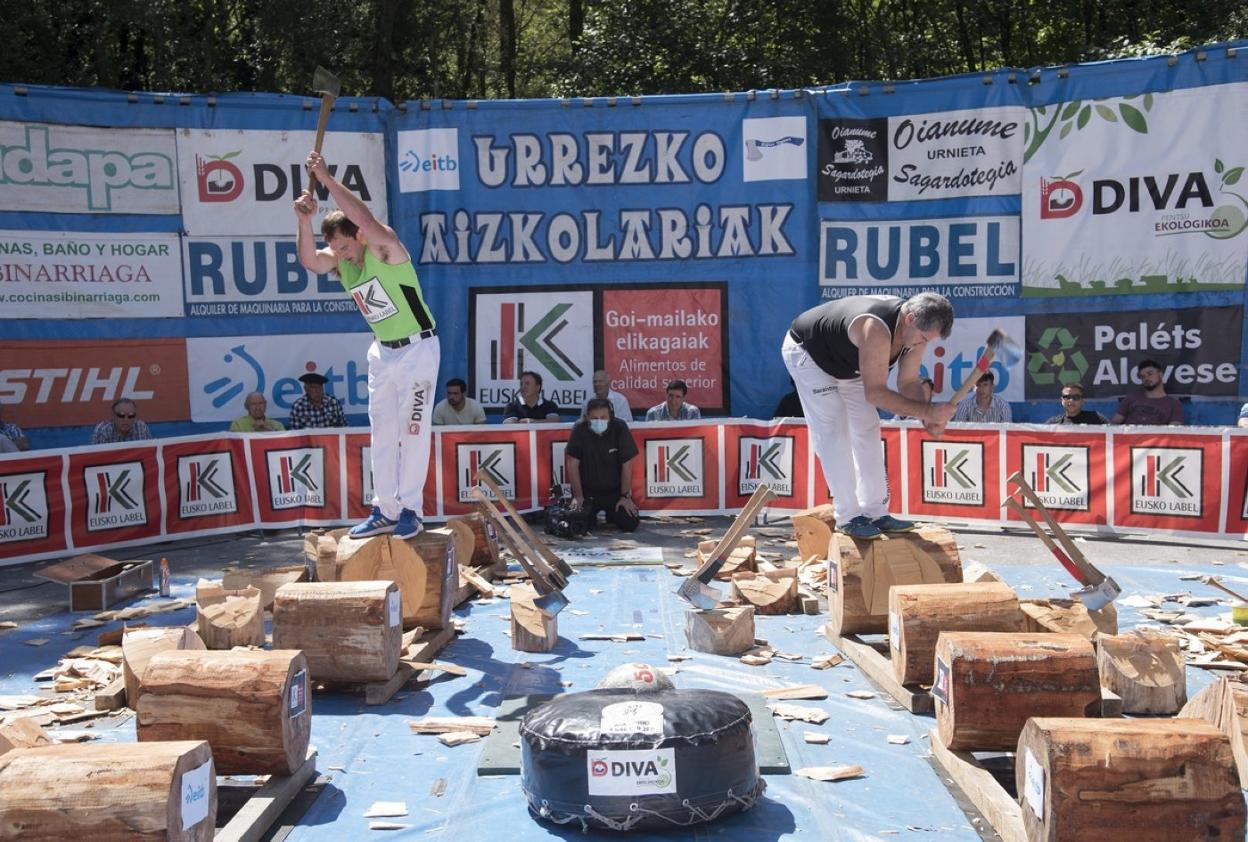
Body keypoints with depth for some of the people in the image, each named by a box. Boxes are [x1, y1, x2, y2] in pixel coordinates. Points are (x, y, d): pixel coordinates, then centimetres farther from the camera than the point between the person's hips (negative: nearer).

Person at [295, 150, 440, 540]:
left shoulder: (385, 247, -18)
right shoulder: (339, 260, 0)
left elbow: (365, 218, -37)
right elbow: (310, 261, -20)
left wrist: (326, 178, -35)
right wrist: (305, 221, -35)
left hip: (417, 348, -8)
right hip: (383, 351, 8)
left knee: (413, 430, -3)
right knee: (382, 432, 9)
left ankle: (410, 510, 6)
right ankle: (385, 511, 17)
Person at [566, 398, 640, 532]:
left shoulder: (620, 428, -14)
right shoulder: (579, 429, -14)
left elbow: (627, 464, -10)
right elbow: (573, 463, -10)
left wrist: (626, 496, -9)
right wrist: (578, 496, -10)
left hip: (615, 490, 0)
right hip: (587, 491, 0)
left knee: (630, 524, -13)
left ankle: (612, 515, 22)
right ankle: (592, 517, 18)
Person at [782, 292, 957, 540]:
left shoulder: (917, 328, -17)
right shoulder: (876, 329, -42)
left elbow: (908, 382, -10)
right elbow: (875, 393, -41)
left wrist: (928, 418, -28)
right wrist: (926, 411, -44)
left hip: (845, 363, 9)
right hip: (805, 351, -8)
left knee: (868, 429, 3)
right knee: (833, 432, -14)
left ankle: (876, 513, 7)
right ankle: (849, 517, -9)